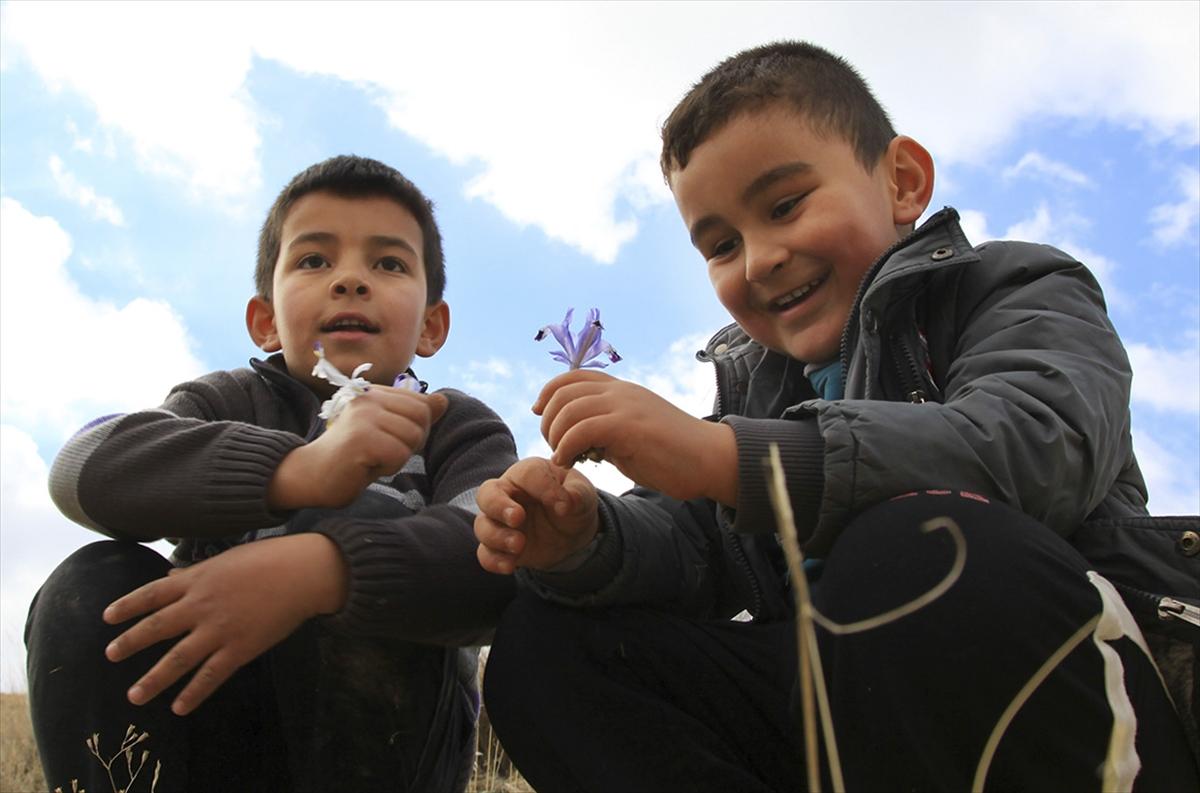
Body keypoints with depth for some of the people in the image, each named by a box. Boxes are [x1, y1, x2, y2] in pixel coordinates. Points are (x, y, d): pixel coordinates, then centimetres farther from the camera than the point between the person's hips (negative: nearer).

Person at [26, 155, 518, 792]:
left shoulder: (457, 429, 1)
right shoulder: (228, 402, 5)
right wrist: (294, 469, -37)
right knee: (92, 587, -22)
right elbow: (88, 467, -19)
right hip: (214, 739, 1)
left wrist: (319, 569, -41)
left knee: (361, 524, -25)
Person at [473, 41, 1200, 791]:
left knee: (916, 550, -38)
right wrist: (586, 541, -16)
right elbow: (694, 543, 8)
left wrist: (722, 455, -33)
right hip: (834, 710, 6)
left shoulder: (1017, 289, 0)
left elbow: (1029, 446, -23)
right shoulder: (753, 379, 18)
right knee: (544, 641, -6)